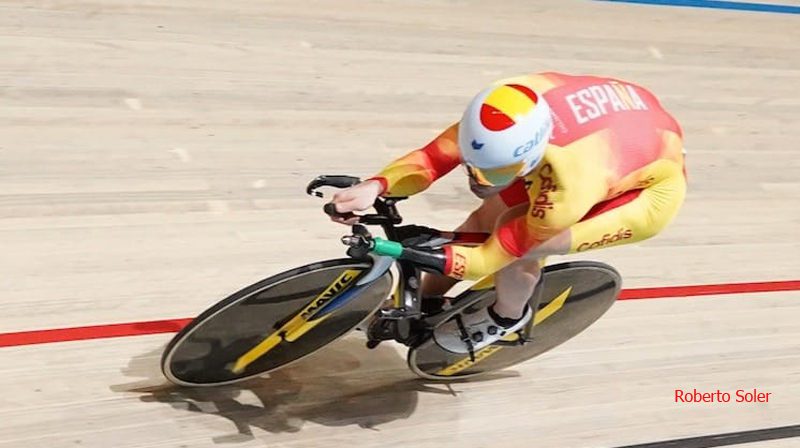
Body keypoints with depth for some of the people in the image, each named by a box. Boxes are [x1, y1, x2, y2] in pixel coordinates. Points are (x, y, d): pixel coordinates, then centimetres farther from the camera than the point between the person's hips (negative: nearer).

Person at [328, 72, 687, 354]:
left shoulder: (568, 189, -41)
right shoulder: (506, 110, -30)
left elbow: (493, 254, -30)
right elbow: (436, 154, -28)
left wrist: (424, 258, -42)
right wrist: (376, 186, -44)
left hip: (652, 185, -6)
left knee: (517, 243, -21)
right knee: (488, 217, 2)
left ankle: (508, 316, 12)